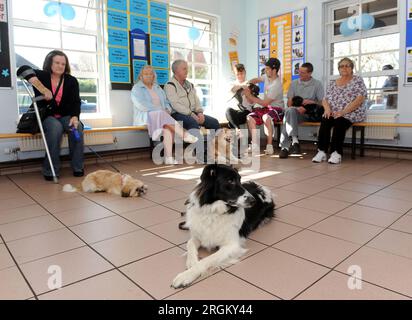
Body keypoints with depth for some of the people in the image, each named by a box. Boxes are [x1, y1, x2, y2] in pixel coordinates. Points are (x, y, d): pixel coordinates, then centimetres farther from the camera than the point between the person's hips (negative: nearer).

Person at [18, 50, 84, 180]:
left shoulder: (71, 80, 6)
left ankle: (78, 168, -22)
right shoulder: (42, 76, 1)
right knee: (55, 127, -35)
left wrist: (75, 116, -24)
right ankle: (51, 171, -29)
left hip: (66, 117, 2)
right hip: (46, 116, -2)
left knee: (77, 127, -30)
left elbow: (76, 102, -3)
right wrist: (43, 89, -29)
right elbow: (24, 69, -16)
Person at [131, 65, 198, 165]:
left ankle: (168, 158, -42)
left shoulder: (157, 88, 23)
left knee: (168, 126, -33)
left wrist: (167, 110, -6)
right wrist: (161, 110, -17)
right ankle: (185, 135, -35)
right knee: (162, 115, -37)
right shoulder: (136, 88, 5)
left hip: (162, 115, 4)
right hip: (145, 117, -4)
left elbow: (166, 102, 19)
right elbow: (141, 105, -11)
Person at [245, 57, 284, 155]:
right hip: (266, 107, 8)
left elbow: (264, 103, -21)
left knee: (266, 117, -40)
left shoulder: (276, 85, -22)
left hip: (276, 109, -8)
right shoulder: (267, 76, 2)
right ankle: (255, 146, -16)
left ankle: (269, 146, -31)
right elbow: (256, 80, 22)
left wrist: (250, 96, -14)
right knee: (250, 117, -16)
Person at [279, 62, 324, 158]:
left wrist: (311, 102, -13)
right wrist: (297, 108, -11)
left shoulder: (317, 84, 10)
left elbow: (322, 103, 6)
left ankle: (285, 146, -36)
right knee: (290, 110, -36)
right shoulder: (294, 83, 17)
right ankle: (294, 140, -39)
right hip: (296, 112, 3)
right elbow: (289, 103, 9)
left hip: (311, 114, -3)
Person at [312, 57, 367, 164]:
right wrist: (328, 109, -11)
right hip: (333, 113, 4)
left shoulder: (358, 80, 4)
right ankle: (322, 151, -32)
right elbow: (325, 99, 13)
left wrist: (343, 112, -20)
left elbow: (360, 99, -8)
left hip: (352, 113, -3)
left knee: (339, 121, -34)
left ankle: (336, 153, -35)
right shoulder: (332, 83, 18)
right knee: (325, 120, -28)